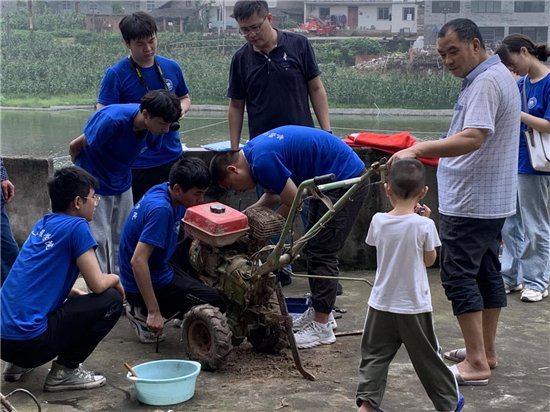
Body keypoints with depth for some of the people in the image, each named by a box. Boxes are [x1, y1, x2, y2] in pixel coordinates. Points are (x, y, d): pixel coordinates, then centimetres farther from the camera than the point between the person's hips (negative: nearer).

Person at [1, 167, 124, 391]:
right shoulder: (76, 227, -8)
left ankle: (19, 364, 21)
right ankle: (65, 371, 1)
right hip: (29, 340, -9)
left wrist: (75, 293, 22)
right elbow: (97, 285, -9)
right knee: (111, 300, -1)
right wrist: (115, 279, 11)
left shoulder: (43, 224, 16)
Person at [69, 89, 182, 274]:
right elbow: (75, 146, -18)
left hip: (123, 184, 6)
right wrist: (83, 171, 1)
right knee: (98, 241, -5)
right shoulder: (112, 120, -34)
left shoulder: (155, 129, -15)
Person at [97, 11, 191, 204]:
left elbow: (184, 98, 19)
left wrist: (181, 109, -4)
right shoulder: (116, 74, -10)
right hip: (138, 164, -5)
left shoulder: (172, 68, 4)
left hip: (172, 157, 5)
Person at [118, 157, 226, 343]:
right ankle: (143, 312, -2)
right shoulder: (161, 209, -28)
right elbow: (138, 261, -32)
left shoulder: (164, 189, -1)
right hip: (152, 281, -8)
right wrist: (154, 312, -30)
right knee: (216, 304, -9)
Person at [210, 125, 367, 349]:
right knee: (313, 248, 15)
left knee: (322, 253, -7)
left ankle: (322, 328, 0)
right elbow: (273, 195, 18)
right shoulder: (253, 150, 7)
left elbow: (294, 202, -15)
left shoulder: (263, 160, -23)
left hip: (345, 179, -10)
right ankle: (319, 313, 26)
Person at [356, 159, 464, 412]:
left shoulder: (378, 221, -7)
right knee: (427, 356, 12)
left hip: (382, 303, 2)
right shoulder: (424, 225, -16)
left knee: (374, 354, 11)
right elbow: (429, 260, -3)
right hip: (414, 306, -2)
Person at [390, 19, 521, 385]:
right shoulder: (500, 76, 15)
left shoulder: (485, 82, -19)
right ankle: (487, 352, 23)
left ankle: (476, 364, -4)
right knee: (487, 273, 14)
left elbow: (473, 138, -34)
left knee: (460, 277, -6)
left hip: (470, 202, -11)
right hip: (492, 199, 11)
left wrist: (419, 150, -42)